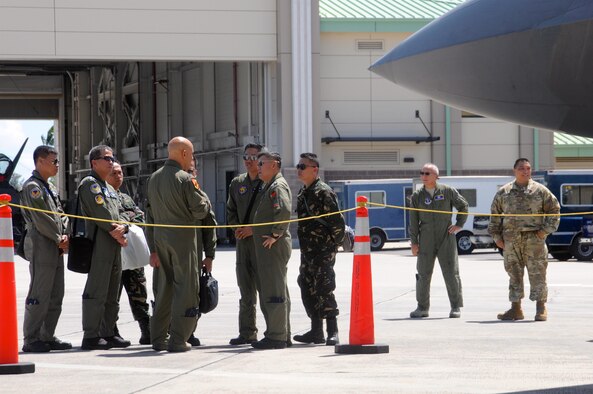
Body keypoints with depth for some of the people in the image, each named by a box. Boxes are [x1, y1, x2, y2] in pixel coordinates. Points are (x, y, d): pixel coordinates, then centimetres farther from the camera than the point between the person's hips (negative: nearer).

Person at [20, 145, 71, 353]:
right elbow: (41, 220, -16)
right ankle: (31, 340, -5)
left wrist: (64, 236, 1)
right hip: (41, 247, -9)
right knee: (39, 295, -9)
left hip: (56, 249, 9)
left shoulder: (50, 188, 20)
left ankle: (47, 337, 16)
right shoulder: (32, 187, -10)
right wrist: (58, 239, -9)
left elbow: (61, 215, 19)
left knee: (56, 296, 10)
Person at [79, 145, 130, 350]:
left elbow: (119, 214, 17)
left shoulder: (110, 189, 24)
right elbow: (99, 212, -15)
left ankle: (108, 333, 15)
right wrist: (114, 231, -9)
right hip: (99, 242, -9)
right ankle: (91, 336, -11)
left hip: (115, 245, 9)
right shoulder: (89, 183, -5)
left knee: (112, 293, 11)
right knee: (96, 292, -11)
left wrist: (122, 228, -3)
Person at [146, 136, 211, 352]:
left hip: (159, 238, 7)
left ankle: (158, 338, 16)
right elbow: (201, 211, -10)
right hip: (182, 238, -7)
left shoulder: (154, 178, 10)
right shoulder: (184, 179, -11)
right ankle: (178, 340, -4)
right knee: (185, 288, -1)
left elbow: (150, 215, 12)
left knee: (163, 288, 14)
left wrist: (153, 248, 15)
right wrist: (199, 191, 10)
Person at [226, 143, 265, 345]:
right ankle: (247, 333, 13)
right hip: (243, 242, 6)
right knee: (246, 291, 8)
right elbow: (231, 210, 21)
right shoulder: (237, 183, 15)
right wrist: (237, 228, 3)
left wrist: (254, 229, -14)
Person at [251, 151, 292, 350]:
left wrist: (276, 235, -22)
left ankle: (276, 336, -8)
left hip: (274, 245, -11)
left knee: (274, 293, -9)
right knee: (276, 292, 14)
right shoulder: (269, 186, 20)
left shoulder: (278, 186, -12)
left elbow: (284, 211, -28)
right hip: (266, 247, 11)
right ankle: (283, 335, 19)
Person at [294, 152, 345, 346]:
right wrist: (305, 248, 18)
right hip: (307, 251, 9)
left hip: (323, 252, -9)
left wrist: (331, 246, -12)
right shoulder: (302, 193, 15)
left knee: (324, 291, -11)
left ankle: (333, 333, -9)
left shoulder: (323, 192, -12)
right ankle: (316, 331, 19)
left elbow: (338, 222, -15)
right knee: (308, 290, 11)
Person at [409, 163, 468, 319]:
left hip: (446, 238, -1)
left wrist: (459, 225, 5)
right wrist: (414, 242, 0)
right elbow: (413, 221, 4)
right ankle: (422, 307, 11)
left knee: (451, 273, -1)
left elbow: (463, 205, 12)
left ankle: (456, 307, 8)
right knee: (423, 274, 2)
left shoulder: (448, 192, 0)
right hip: (426, 240, 1)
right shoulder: (417, 196, 4)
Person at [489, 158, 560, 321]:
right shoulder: (504, 192, 11)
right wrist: (496, 236, 7)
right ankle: (516, 309, 12)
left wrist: (545, 230, -2)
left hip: (534, 239, -2)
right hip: (511, 239, 2)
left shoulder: (540, 190, 5)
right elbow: (495, 215, 16)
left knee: (537, 274, -3)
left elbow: (554, 210, 8)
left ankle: (541, 309, 3)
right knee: (514, 274, 6)